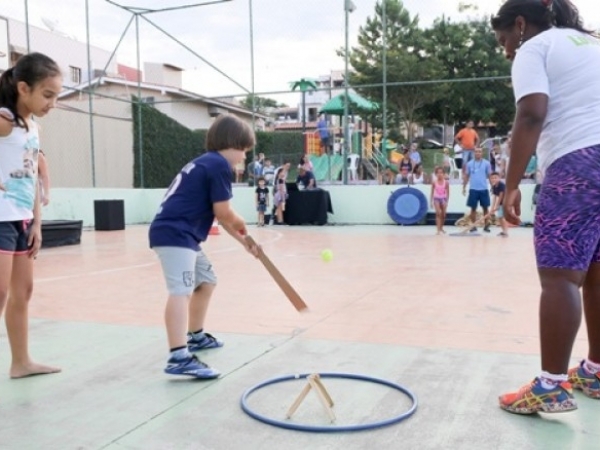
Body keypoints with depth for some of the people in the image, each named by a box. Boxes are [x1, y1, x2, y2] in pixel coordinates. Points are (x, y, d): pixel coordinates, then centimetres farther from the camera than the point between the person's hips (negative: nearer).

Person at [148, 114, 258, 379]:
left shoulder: (205, 163, 23)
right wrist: (241, 225, 10)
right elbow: (224, 213, -11)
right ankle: (179, 358, -30)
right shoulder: (219, 164, -8)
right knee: (182, 291, -21)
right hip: (175, 234, -11)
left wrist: (242, 240, 28)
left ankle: (195, 336, 39)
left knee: (206, 282, 24)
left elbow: (217, 215, 25)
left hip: (179, 234, 11)